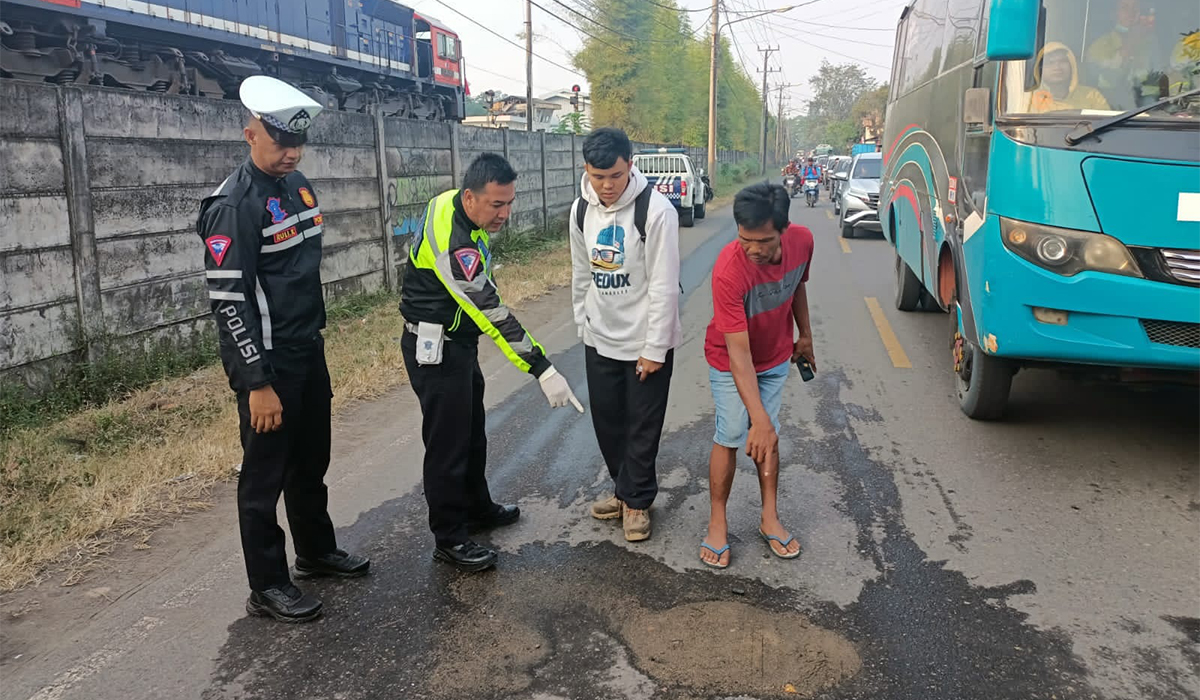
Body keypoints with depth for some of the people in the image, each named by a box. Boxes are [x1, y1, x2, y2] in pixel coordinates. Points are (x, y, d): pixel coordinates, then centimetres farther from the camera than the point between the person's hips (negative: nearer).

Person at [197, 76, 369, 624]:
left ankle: (317, 551, 38)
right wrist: (258, 383, -21)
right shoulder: (233, 204, -18)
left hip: (308, 353, 8)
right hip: (266, 363, -8)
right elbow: (228, 301, -21)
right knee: (265, 474, 4)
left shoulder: (297, 185, 9)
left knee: (312, 460, 20)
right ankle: (267, 587, 17)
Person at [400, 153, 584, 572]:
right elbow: (493, 316, -33)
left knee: (472, 431, 21)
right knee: (448, 443, 0)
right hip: (435, 350, -10)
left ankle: (477, 509, 38)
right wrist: (543, 370, -32)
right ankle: (449, 540, 14)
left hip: (457, 342, 10)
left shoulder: (455, 205, -2)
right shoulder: (453, 245, -32)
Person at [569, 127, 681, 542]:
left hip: (646, 340, -5)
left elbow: (664, 286, -19)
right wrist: (583, 324, 13)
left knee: (643, 426, 6)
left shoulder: (655, 210, -20)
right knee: (606, 419, 16)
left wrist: (654, 349, -17)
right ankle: (623, 489, 36)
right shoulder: (581, 211, -2)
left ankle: (637, 501, 24)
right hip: (600, 340, 6)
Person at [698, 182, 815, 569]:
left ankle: (770, 519, 24)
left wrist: (804, 334, 15)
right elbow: (738, 353, -37)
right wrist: (759, 418, -40)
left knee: (769, 436, 11)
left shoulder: (803, 240, -21)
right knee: (730, 438, -1)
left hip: (776, 357, 4)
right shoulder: (729, 271, -37)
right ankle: (717, 522, 16)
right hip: (730, 362, -4)